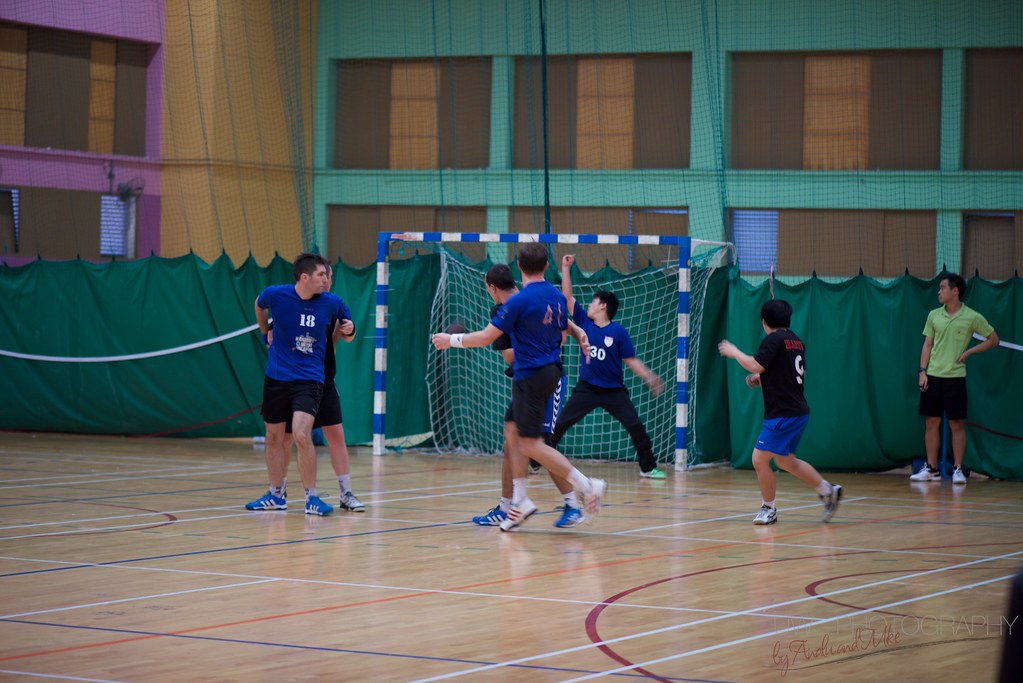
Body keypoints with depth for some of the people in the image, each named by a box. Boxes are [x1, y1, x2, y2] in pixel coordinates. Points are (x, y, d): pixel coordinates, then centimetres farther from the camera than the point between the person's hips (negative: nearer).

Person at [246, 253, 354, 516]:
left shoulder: (332, 302, -8)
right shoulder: (276, 294, -10)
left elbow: (346, 331, 11)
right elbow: (259, 305, 16)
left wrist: (349, 330, -10)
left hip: (309, 379, -2)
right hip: (276, 377, 2)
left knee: (301, 434, -19)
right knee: (274, 438, 10)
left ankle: (311, 497, -8)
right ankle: (275, 495, 27)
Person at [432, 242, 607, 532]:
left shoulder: (520, 301, -18)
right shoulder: (557, 297, 5)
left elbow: (486, 337, -14)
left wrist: (452, 340, 0)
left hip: (530, 375, -8)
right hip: (551, 369, 9)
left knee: (531, 444, -5)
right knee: (515, 433, 15)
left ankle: (588, 486, -8)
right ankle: (519, 501, 16)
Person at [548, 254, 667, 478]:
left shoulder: (618, 332, -7)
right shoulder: (584, 322, 1)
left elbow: (631, 360, -3)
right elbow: (567, 296, 1)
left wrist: (650, 377, -16)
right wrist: (565, 268, -3)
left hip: (614, 390, -2)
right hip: (587, 388, 2)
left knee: (636, 426, -8)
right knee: (559, 425, -2)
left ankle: (648, 468, 6)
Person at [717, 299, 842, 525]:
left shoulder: (775, 339, -13)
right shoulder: (796, 341, 14)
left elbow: (755, 365, -22)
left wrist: (734, 352, -6)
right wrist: (763, 379, 21)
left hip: (783, 414, -9)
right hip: (798, 411, 9)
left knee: (760, 459, -3)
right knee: (785, 461, 22)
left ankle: (768, 509, 6)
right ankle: (828, 491, 22)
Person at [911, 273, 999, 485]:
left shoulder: (972, 317, -4)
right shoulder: (934, 316, 7)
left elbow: (993, 339, 4)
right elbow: (927, 345, 11)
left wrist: (969, 352, -5)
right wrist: (922, 371, 1)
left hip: (955, 376, -4)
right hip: (932, 376, 4)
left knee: (957, 424, -1)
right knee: (931, 422, 5)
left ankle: (958, 470, 6)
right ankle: (931, 469, 12)